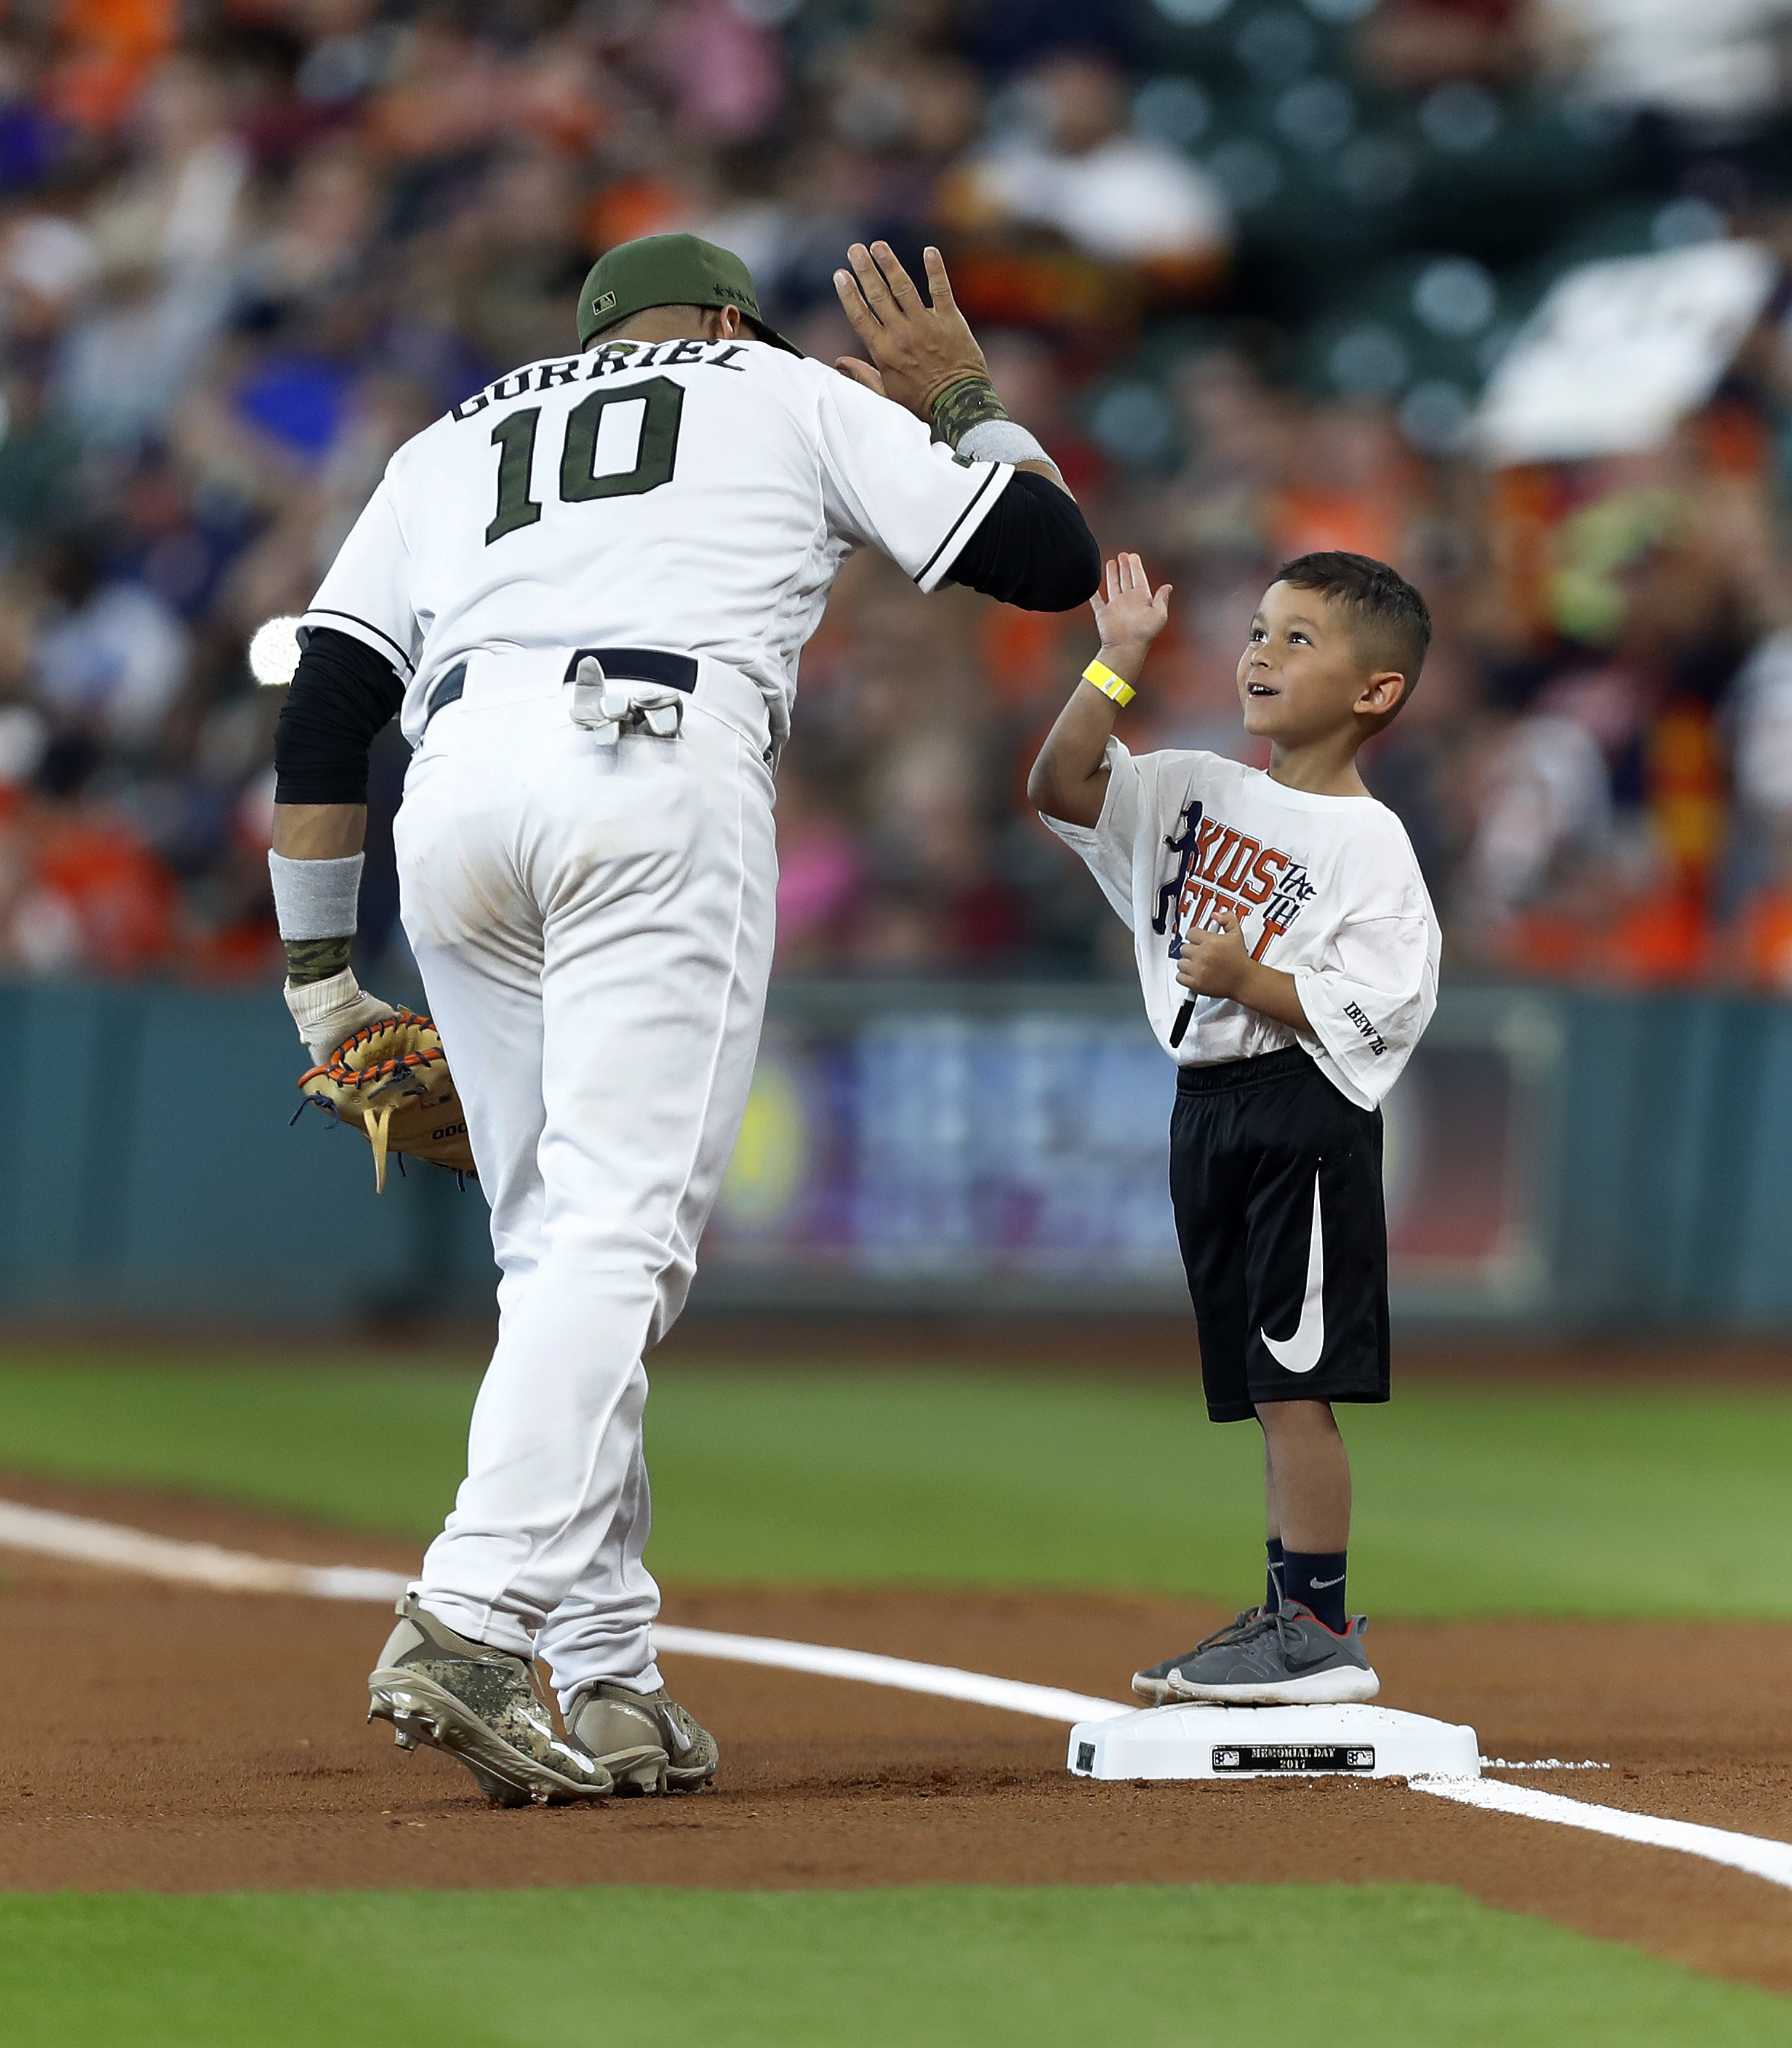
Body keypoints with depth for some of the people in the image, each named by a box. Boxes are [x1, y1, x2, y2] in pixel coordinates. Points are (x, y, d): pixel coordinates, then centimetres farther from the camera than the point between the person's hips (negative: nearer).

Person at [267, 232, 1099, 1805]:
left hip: (455, 791, 4)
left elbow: (325, 705, 20)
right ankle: (474, 1621, -29)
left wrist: (320, 970, 20)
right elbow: (1056, 556, 21)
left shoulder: (451, 444, 33)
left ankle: (605, 1686, 4)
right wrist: (963, 401, 38)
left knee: (559, 1247, 11)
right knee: (620, 1233, -12)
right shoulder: (785, 391, 26)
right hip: (661, 771, -4)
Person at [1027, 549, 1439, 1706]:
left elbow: (1379, 1008, -14)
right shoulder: (1199, 794, 13)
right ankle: (1294, 1619, 16)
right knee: (1264, 1387, 11)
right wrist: (1119, 659, -1)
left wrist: (1251, 982, -23)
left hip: (1305, 1119, -7)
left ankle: (1321, 1630, -7)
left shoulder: (1368, 843, -8)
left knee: (1293, 1381, -10)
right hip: (1207, 1110, 7)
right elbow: (1061, 785, 6)